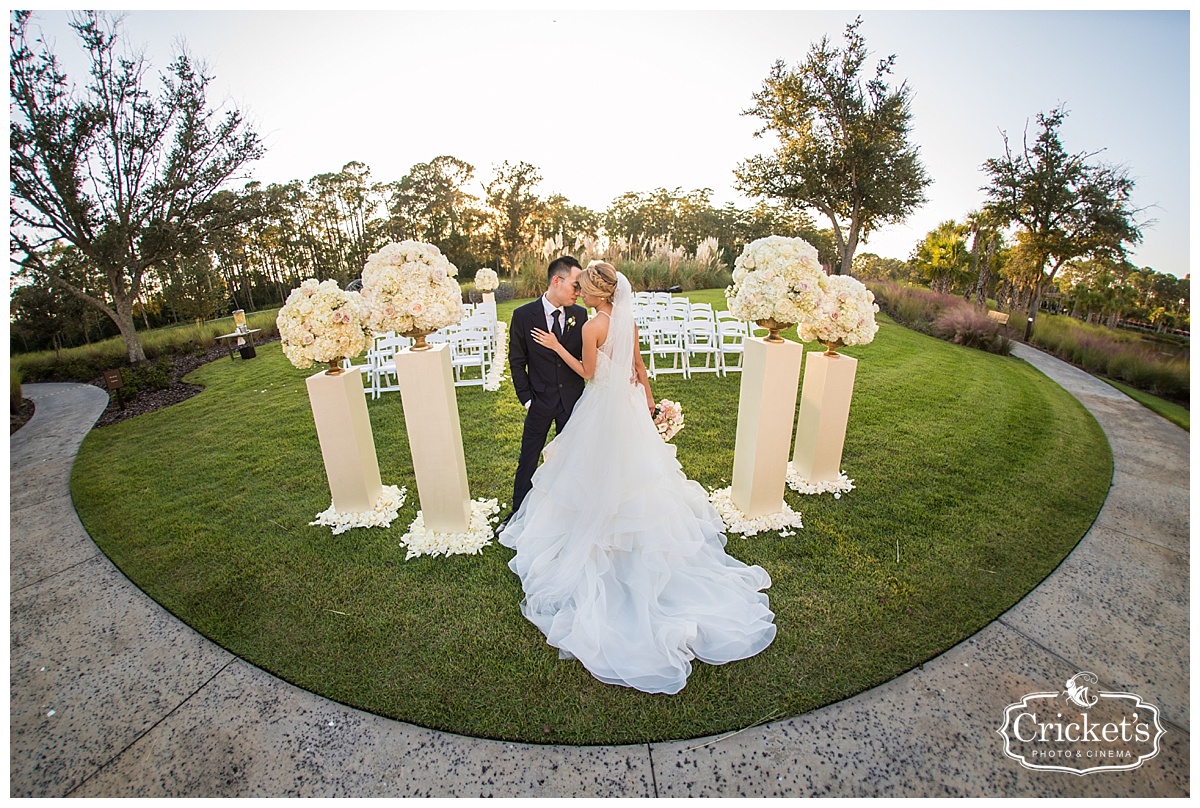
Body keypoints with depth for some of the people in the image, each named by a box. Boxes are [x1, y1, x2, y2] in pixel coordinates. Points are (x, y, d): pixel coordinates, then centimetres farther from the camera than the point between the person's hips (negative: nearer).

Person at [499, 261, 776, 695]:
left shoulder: (591, 327, -19)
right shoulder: (628, 321, 1)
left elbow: (588, 372, -11)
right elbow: (639, 363, 9)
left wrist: (556, 347, -6)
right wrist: (647, 394, 20)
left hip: (603, 405, -7)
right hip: (629, 402, 7)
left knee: (602, 469, 9)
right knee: (632, 463, 21)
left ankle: (597, 530, 26)